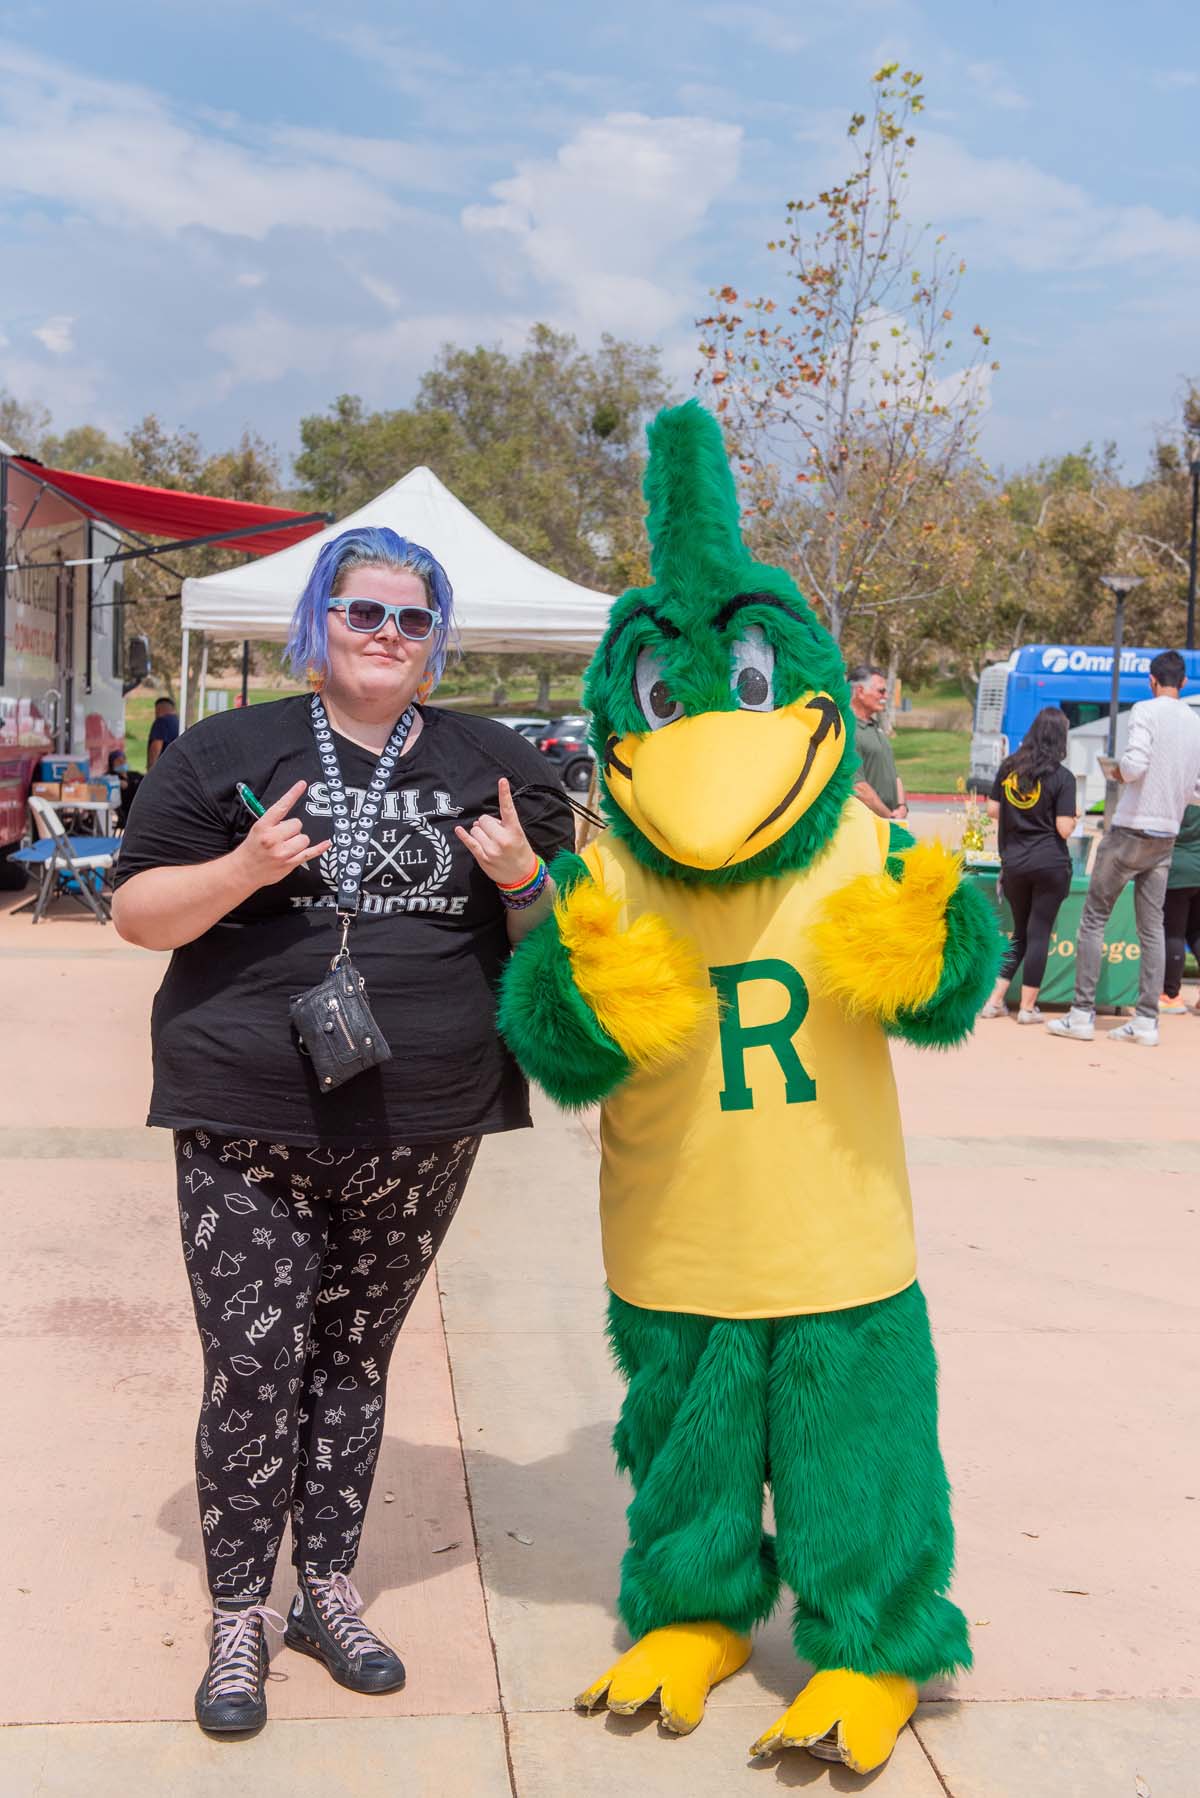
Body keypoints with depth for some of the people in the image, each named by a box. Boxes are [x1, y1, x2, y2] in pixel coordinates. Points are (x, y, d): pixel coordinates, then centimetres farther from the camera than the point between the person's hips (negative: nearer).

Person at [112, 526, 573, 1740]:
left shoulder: (494, 766, 8)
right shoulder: (230, 753, 2)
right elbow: (138, 913, 0)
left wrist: (522, 878, -11)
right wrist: (246, 867, -18)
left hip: (424, 1129, 2)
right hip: (250, 1126, -2)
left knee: (354, 1363, 13)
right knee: (251, 1372, -1)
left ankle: (328, 1591, 29)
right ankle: (238, 1620, 17)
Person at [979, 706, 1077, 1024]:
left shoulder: (1008, 767, 3)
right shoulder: (1062, 777, -9)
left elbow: (992, 810, 8)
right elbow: (1064, 829, -12)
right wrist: (1075, 815, 8)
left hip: (1013, 864, 4)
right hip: (1050, 865, -4)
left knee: (1020, 933, 17)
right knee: (1039, 934, 4)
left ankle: (995, 1001, 14)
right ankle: (1027, 1007, 7)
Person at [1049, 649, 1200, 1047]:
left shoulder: (1146, 711, -10)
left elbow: (1134, 765, -22)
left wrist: (1119, 771, -1)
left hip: (1131, 831, -5)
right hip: (1167, 837, 6)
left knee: (1093, 918, 3)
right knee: (1152, 927, 8)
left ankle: (1082, 1014, 2)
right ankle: (1147, 1021, 7)